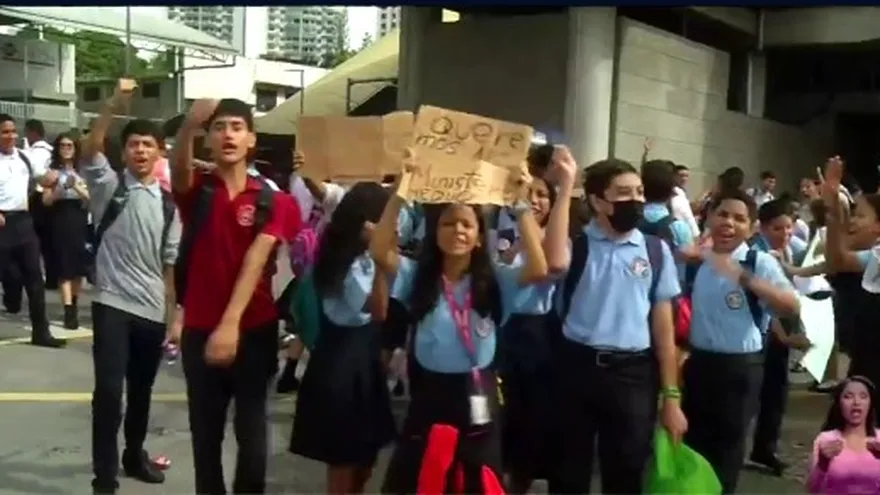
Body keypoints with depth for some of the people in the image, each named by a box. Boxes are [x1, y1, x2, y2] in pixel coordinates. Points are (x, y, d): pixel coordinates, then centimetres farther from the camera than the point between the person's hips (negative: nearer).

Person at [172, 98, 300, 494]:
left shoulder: (271, 202, -3)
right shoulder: (196, 191, 1)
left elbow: (254, 263, -15)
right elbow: (179, 170, -23)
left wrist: (231, 323, -28)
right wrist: (189, 126, -44)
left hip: (254, 329, -1)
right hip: (200, 330, 1)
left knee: (252, 430, 7)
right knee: (205, 432, 11)